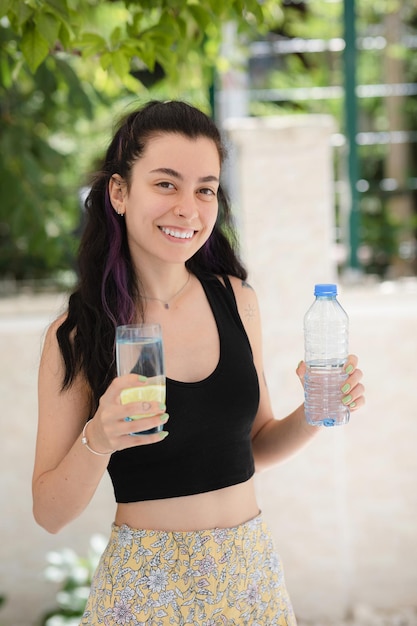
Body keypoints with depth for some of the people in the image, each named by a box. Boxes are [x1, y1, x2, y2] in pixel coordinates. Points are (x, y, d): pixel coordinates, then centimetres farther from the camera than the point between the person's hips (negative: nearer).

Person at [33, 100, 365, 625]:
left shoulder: (236, 300, -2)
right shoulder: (77, 333, -12)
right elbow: (50, 513, -10)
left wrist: (316, 413, -7)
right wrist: (97, 441, -26)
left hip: (251, 574, 3)